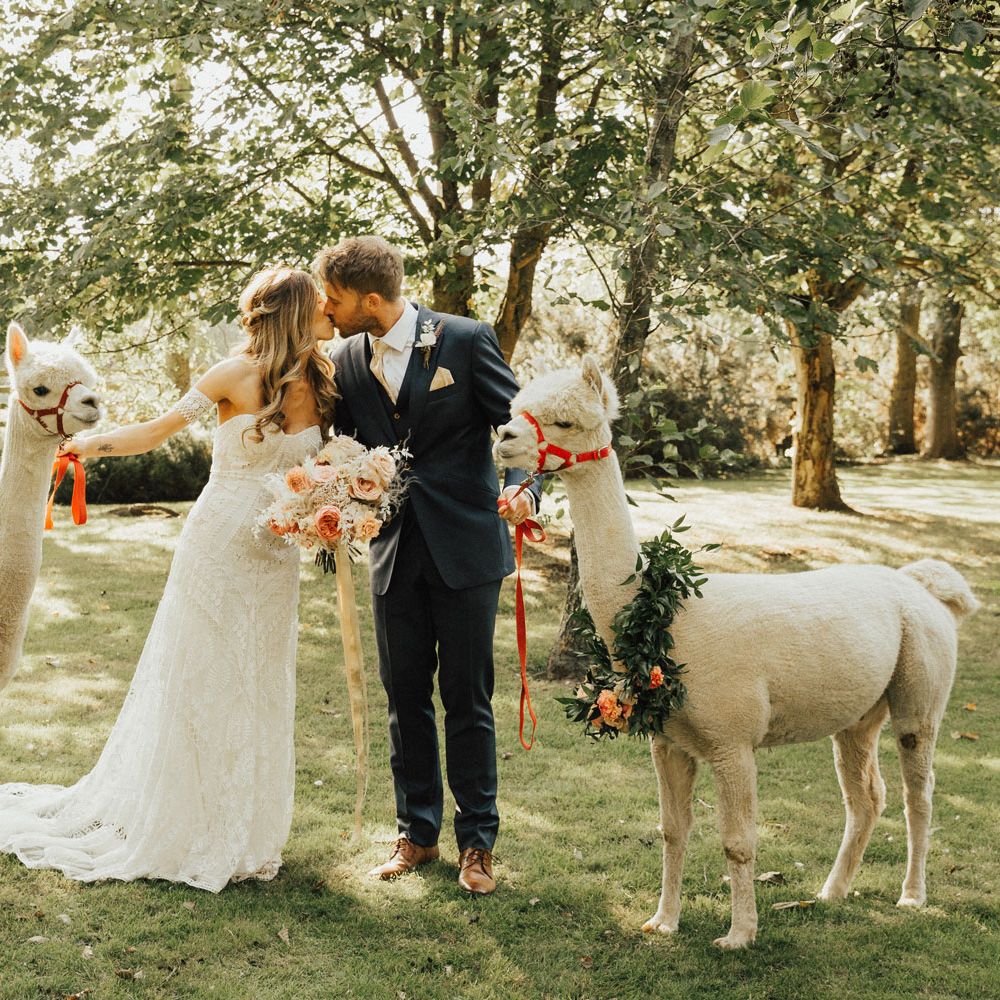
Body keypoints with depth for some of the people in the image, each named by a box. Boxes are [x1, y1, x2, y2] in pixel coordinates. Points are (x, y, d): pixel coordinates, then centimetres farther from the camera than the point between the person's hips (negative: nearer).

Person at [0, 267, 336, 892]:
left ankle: (243, 830, 23)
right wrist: (87, 444, -8)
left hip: (276, 558, 5)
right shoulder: (236, 377, -10)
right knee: (196, 684, 5)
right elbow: (159, 430, -4)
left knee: (259, 692, 10)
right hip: (217, 547, -4)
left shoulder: (321, 385, 3)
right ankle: (180, 827, 19)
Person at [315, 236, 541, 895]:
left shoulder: (466, 340, -9)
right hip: (394, 553, 4)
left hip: (464, 547, -4)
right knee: (406, 698, 11)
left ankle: (478, 840, 17)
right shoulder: (345, 360, 5)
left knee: (467, 698, 3)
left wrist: (524, 489, -25)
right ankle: (418, 833, 26)